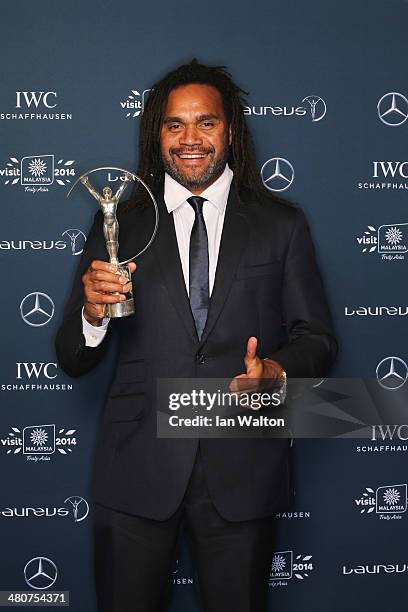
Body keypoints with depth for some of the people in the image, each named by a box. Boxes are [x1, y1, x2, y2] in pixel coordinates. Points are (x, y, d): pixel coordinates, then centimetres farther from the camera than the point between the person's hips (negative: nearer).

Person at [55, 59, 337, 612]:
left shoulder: (281, 225, 5)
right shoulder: (120, 225, 5)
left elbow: (317, 337, 6)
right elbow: (73, 360, 5)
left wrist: (278, 371, -16)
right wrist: (92, 311, -17)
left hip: (242, 468, 0)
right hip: (138, 467, 0)